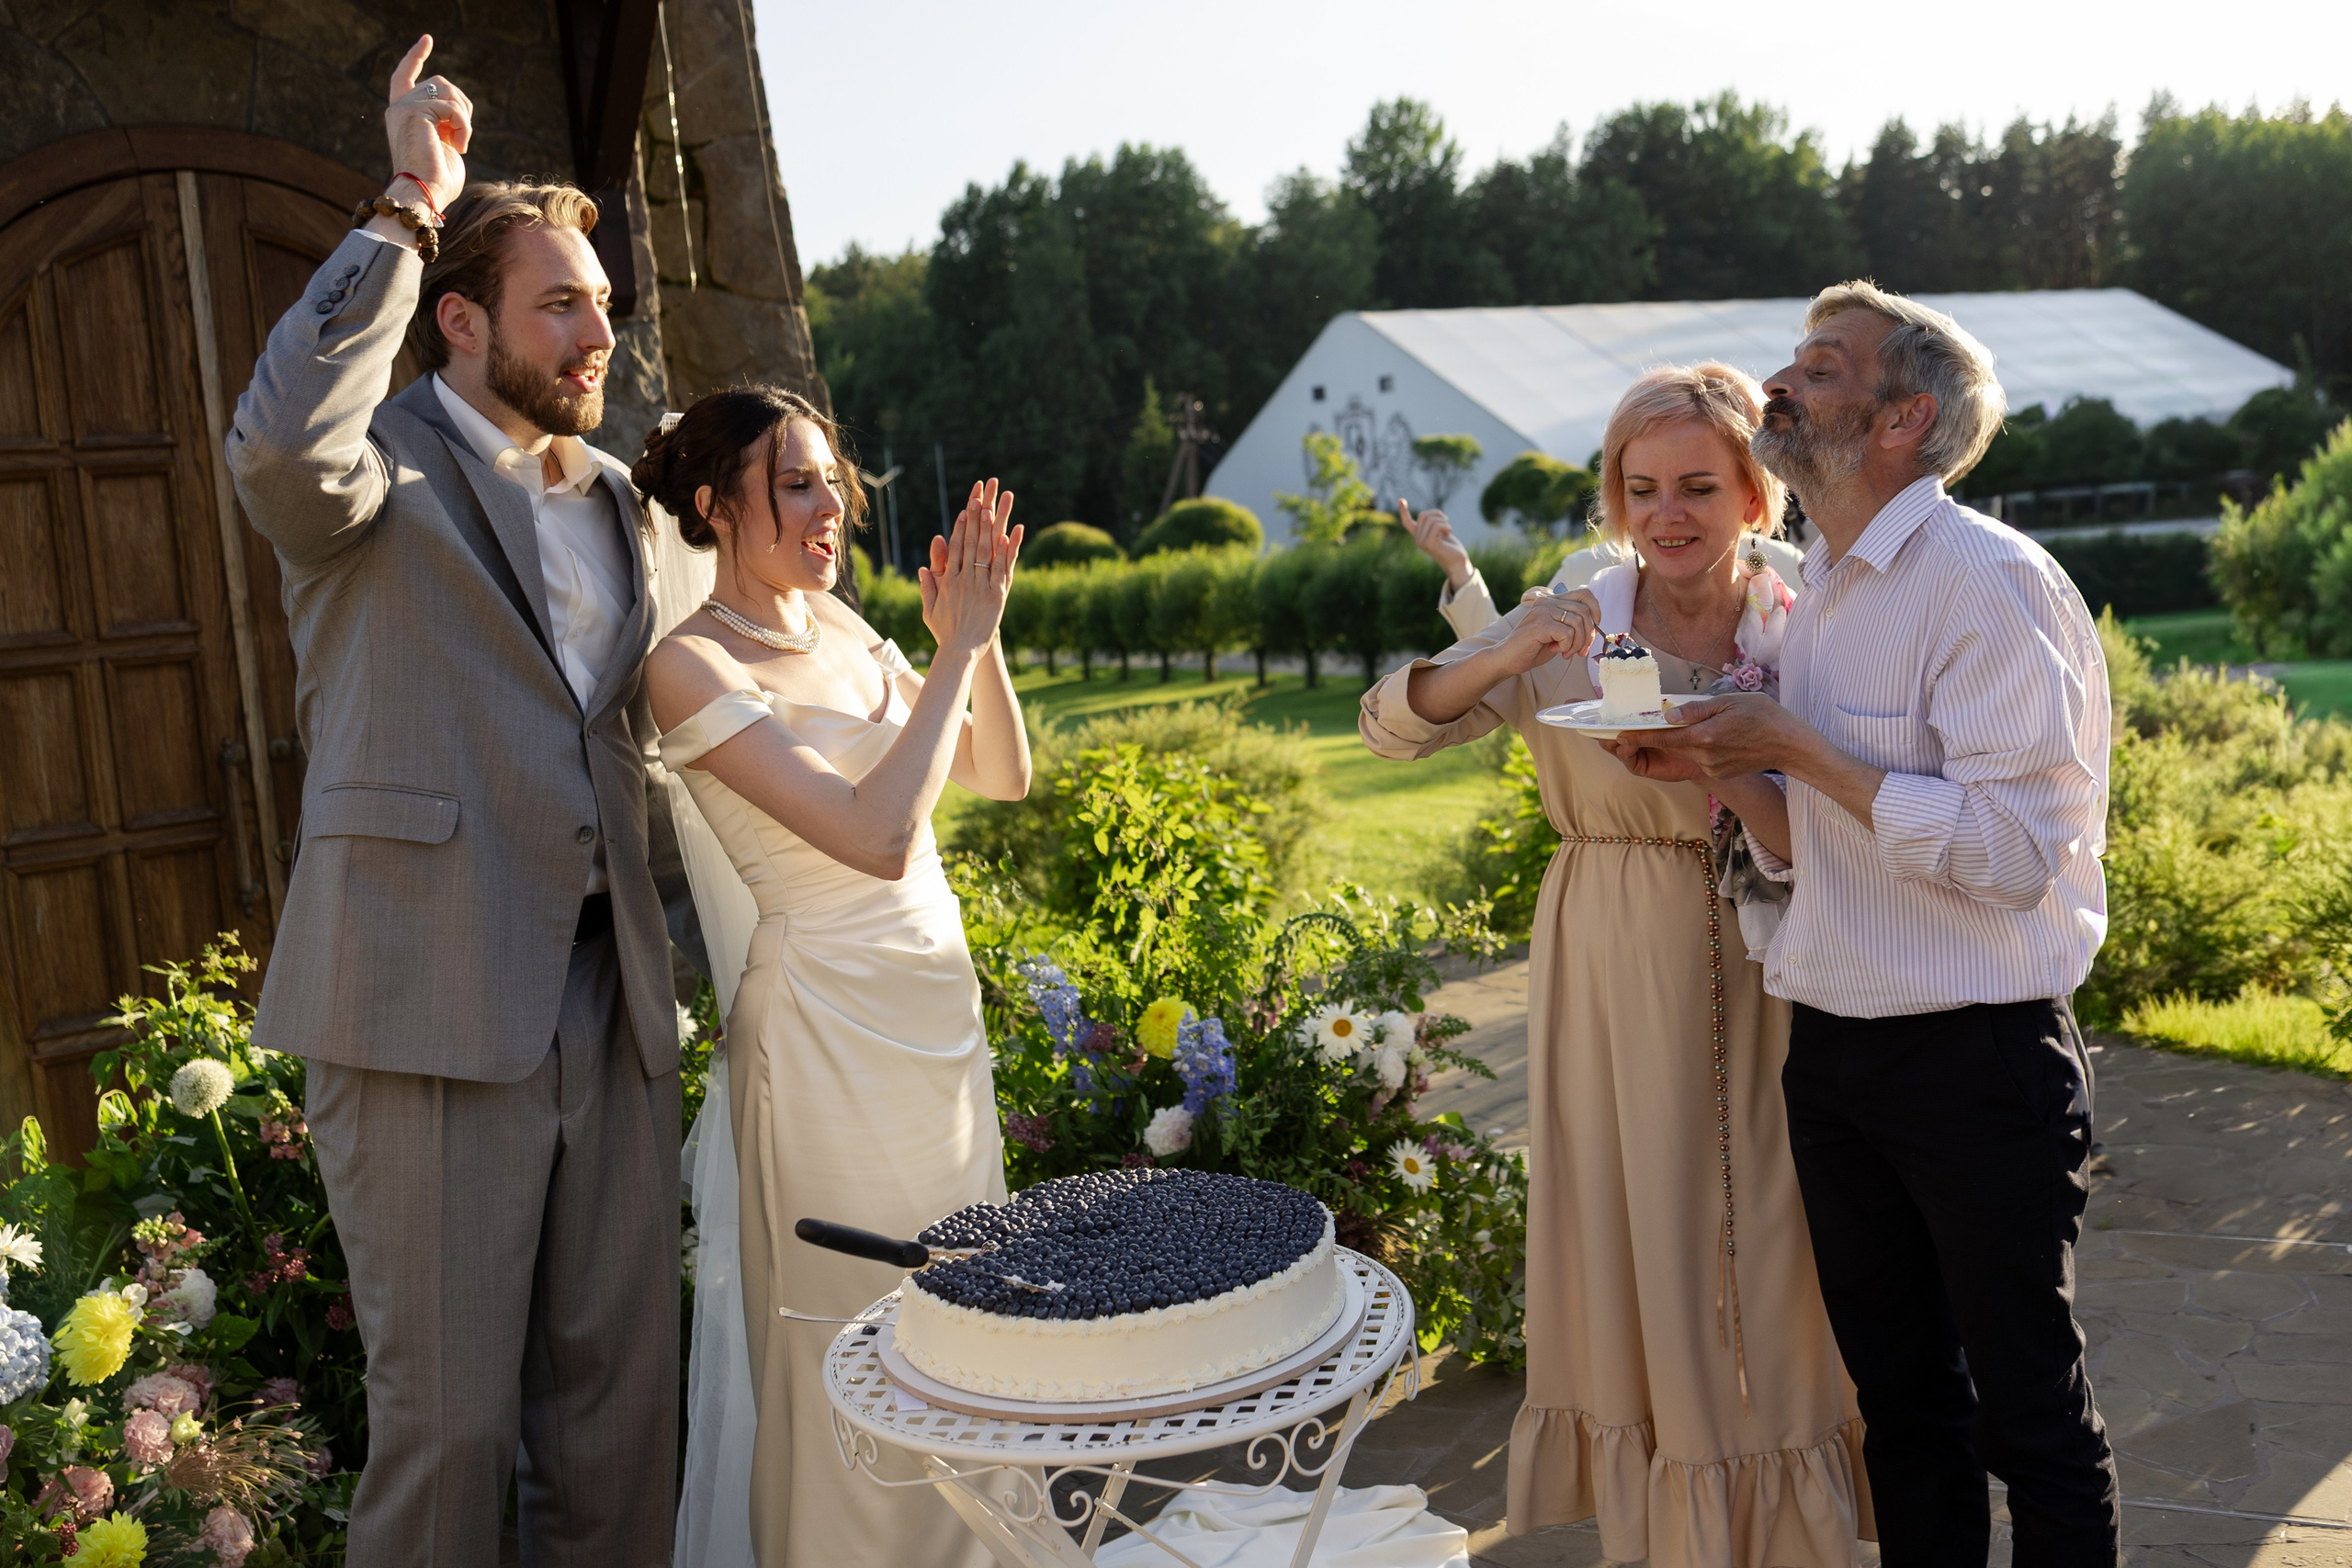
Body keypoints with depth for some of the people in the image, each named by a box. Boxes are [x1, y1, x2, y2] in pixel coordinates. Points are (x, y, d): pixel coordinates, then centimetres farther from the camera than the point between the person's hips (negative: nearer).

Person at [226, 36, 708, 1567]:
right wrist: (407, 210, -16)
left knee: (621, 1406, 12)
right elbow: (283, 447, -27)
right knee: (449, 1422, 2)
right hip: (433, 1009, -6)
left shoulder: (623, 510, 17)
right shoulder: (385, 465, -2)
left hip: (611, 1010, 6)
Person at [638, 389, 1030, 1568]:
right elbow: (880, 837, -25)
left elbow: (1003, 777, 12)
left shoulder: (840, 626, 8)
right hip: (829, 1026, -7)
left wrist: (981, 636, -3)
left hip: (938, 1006, 7)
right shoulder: (693, 667, -15)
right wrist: (959, 645, -18)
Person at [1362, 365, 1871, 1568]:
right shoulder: (1567, 631, -2)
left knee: (1771, 1255, 6)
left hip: (1768, 982, 0)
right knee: (1630, 1251, 9)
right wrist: (1502, 658, -24)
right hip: (1611, 979, 0)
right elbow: (1389, 725, -8)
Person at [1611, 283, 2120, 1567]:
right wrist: (1719, 770, -2)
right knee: (1901, 1399, 18)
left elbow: (2013, 849, -23)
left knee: (2028, 1411, 8)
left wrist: (1797, 748, -19)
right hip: (1832, 1059, 8)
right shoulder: (1816, 596, 12)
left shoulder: (1990, 582, -15)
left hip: (1980, 1062, -7)